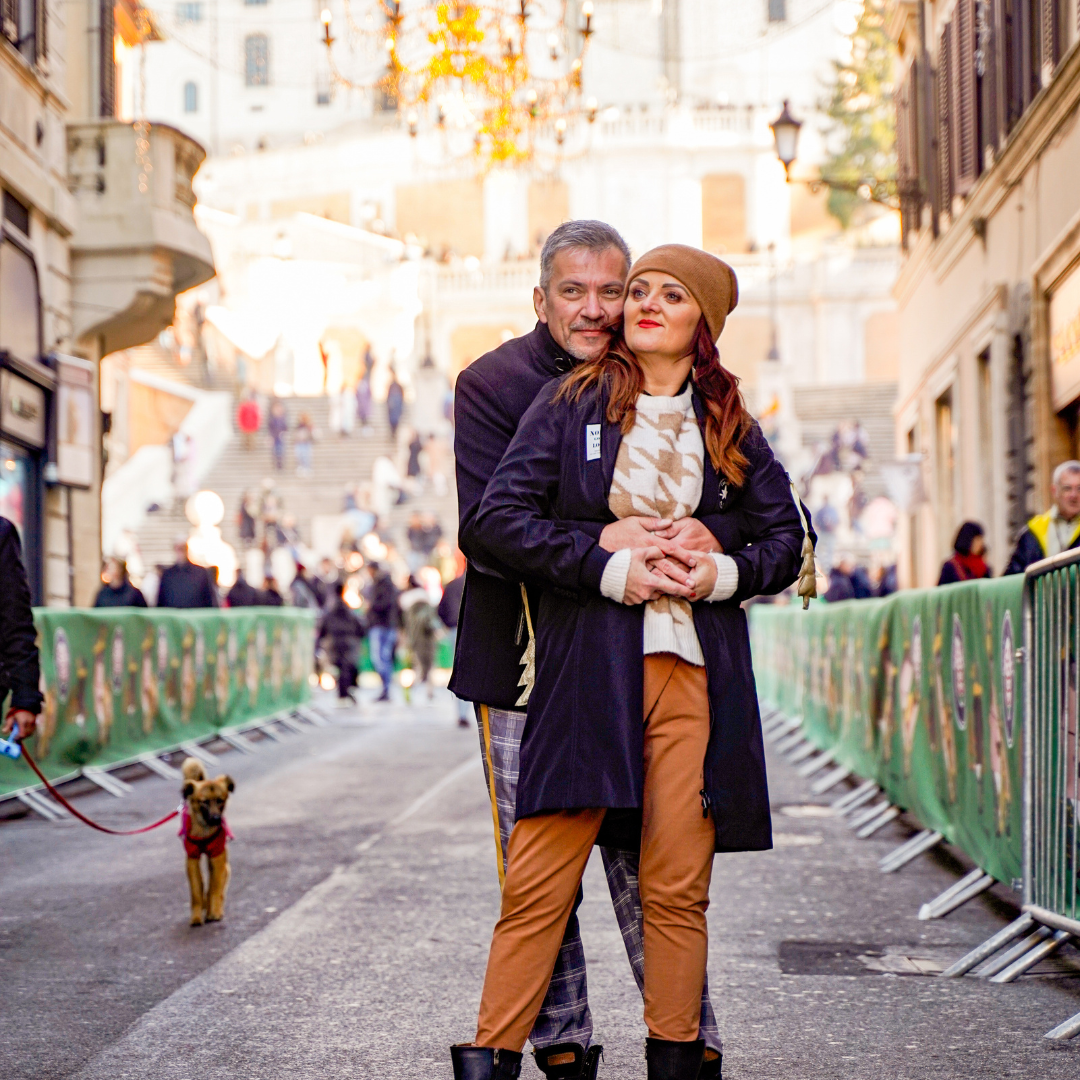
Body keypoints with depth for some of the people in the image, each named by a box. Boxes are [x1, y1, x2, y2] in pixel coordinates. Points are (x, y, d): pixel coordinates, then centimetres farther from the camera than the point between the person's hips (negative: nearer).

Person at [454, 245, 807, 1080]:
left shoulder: (728, 424, 14)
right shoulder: (572, 402, 7)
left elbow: (785, 536, 19)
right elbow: (501, 516, -1)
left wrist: (725, 572, -2)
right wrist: (611, 568, -9)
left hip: (696, 672, 2)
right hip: (586, 667, -2)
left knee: (678, 887, 1)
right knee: (540, 882, -5)